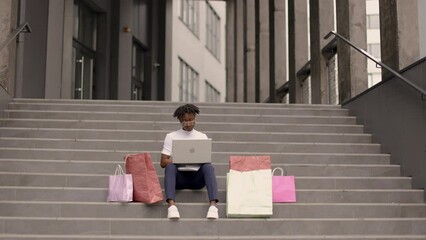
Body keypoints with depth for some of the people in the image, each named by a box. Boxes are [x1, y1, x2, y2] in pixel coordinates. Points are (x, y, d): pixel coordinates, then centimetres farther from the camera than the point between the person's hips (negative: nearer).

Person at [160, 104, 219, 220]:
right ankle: (172, 205, -50)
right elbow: (163, 162, 5)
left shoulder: (202, 136, 16)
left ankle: (213, 205, -47)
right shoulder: (171, 136, 11)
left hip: (197, 176, 1)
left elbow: (207, 160, 10)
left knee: (208, 166, -31)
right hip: (179, 176, -1)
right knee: (170, 167, -34)